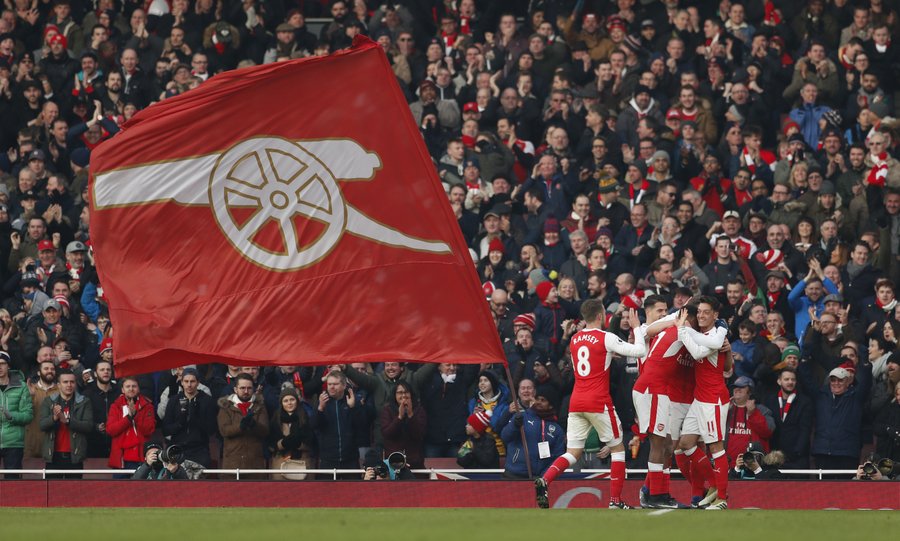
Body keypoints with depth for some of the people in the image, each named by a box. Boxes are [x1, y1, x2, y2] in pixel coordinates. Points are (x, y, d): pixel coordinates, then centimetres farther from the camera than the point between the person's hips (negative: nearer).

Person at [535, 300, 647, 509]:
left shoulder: (575, 339, 11)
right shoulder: (606, 338, -7)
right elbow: (640, 351, -9)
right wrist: (636, 327, 4)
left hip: (576, 403, 5)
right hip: (599, 403, -5)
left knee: (573, 453, 6)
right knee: (618, 448, 10)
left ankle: (545, 480, -21)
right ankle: (615, 500, 5)